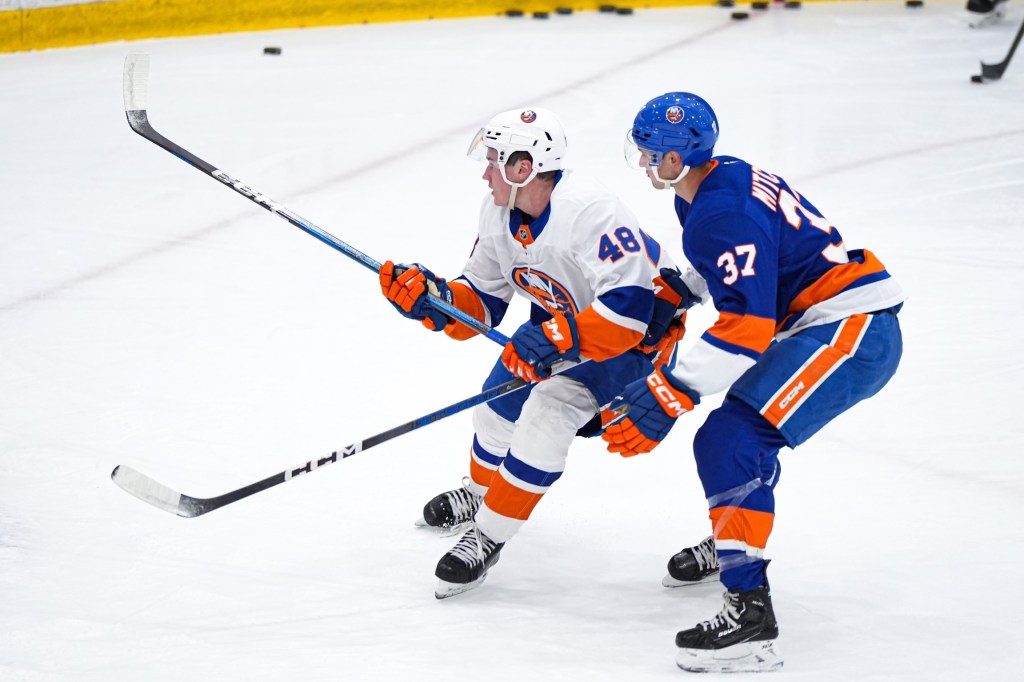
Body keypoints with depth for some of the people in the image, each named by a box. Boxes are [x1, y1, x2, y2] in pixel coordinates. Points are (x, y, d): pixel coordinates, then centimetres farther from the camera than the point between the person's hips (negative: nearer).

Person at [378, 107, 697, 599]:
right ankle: (480, 492, 44)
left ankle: (488, 534, -11)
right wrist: (430, 299, -18)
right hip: (565, 318, 9)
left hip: (637, 332, -9)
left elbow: (629, 304, -40)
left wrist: (557, 341, -46)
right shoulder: (499, 214, -8)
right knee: (501, 402, 12)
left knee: (548, 412, -23)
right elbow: (482, 300, 1)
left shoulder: (590, 214, -35)